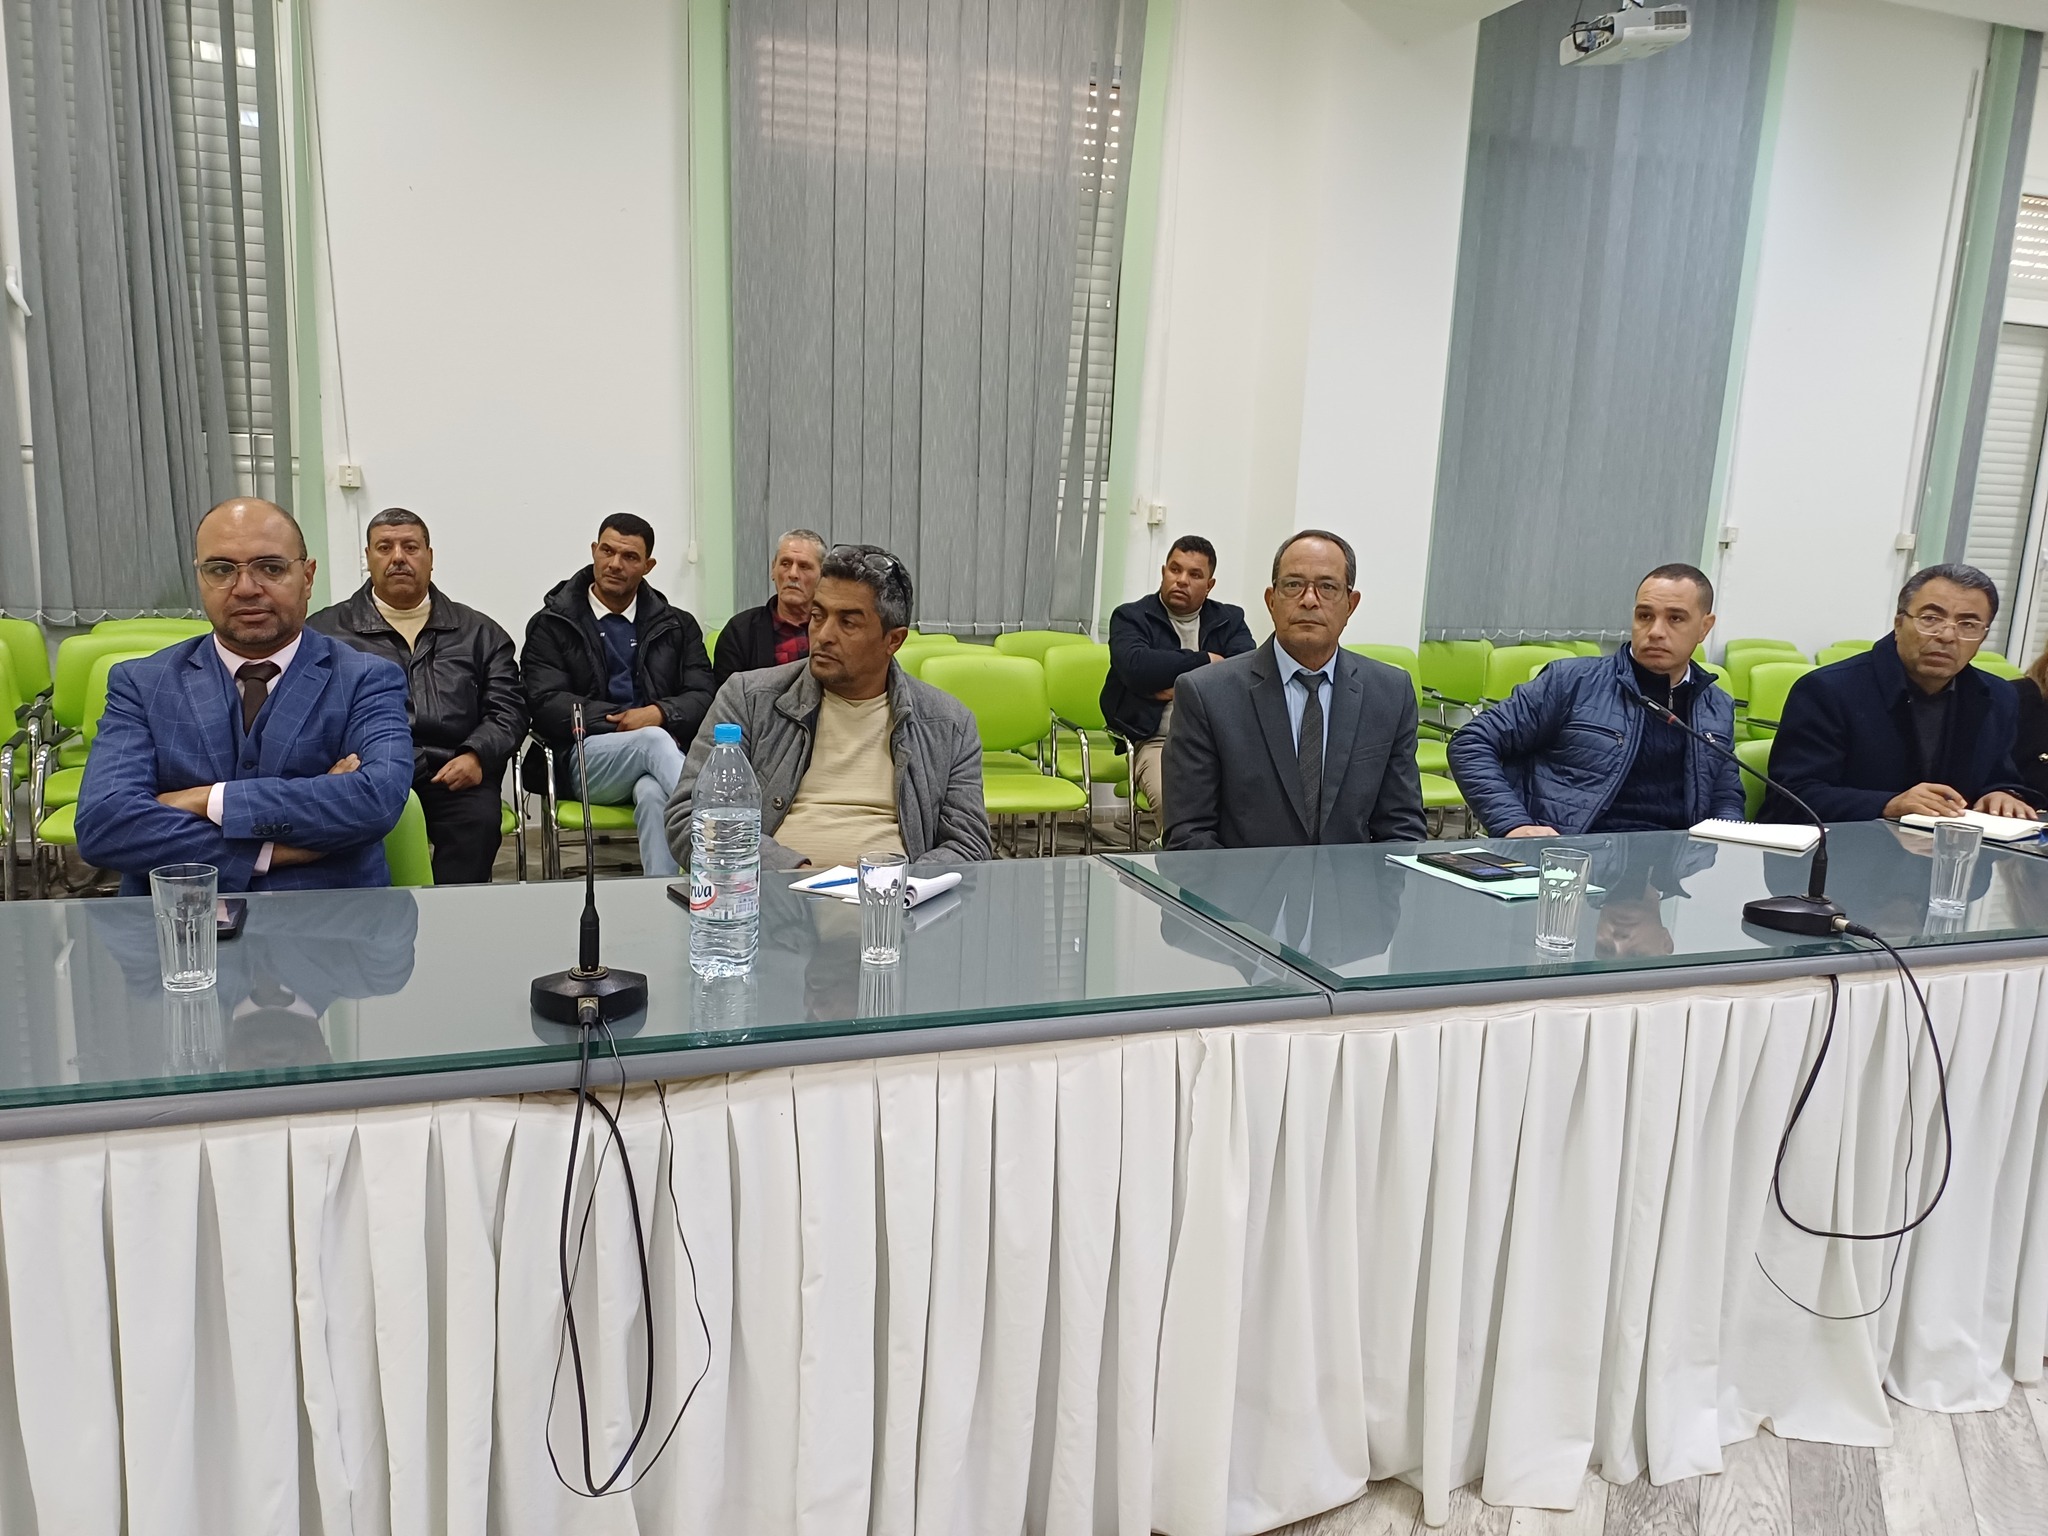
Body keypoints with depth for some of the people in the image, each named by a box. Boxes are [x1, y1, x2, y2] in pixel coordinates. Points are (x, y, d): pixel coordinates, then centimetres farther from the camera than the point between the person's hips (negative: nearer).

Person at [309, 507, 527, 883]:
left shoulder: (479, 632, 22)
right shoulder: (325, 631, 18)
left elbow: (507, 708, 14)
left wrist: (476, 756, -6)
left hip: (451, 775, 1)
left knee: (478, 821, -32)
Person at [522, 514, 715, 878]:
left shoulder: (677, 626, 21)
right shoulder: (550, 625, 13)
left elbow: (703, 698, 10)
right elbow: (546, 705, 0)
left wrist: (659, 714, -13)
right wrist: (626, 720, -9)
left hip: (660, 747, 1)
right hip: (586, 759, -1)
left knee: (653, 794, -37)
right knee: (655, 740, -35)